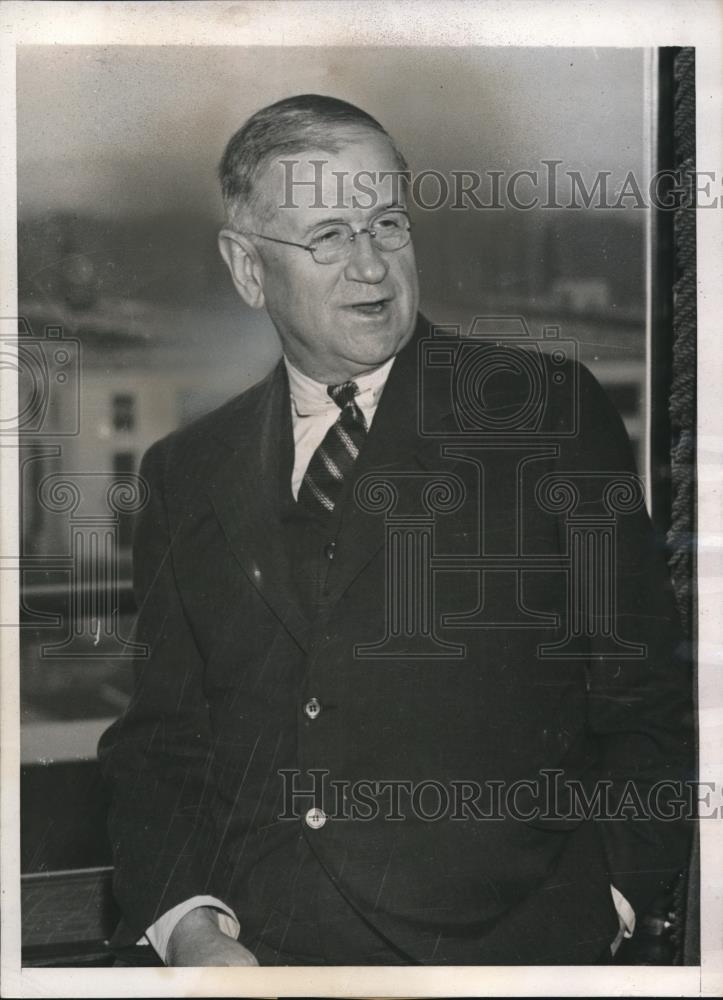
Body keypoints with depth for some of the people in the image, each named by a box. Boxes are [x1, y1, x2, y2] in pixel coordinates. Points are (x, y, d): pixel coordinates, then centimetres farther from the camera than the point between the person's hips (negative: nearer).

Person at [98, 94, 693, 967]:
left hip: (495, 941, -2)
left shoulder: (544, 408, 5)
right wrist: (186, 922, -4)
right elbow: (156, 737, 13)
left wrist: (598, 910, -8)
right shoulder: (187, 475, 13)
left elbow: (646, 703, 4)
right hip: (244, 948, 3)